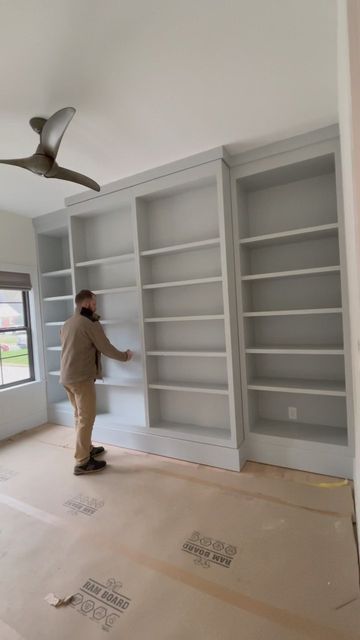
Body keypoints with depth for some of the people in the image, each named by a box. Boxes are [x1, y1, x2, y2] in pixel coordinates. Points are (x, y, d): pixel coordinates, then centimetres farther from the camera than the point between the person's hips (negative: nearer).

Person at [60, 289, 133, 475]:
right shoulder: (90, 324, -14)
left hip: (66, 377, 9)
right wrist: (125, 356, 6)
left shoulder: (67, 324, 12)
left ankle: (87, 449, 33)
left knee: (79, 416, 19)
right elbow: (107, 348, -10)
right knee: (86, 418, 0)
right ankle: (82, 462, 7)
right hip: (82, 378, -9)